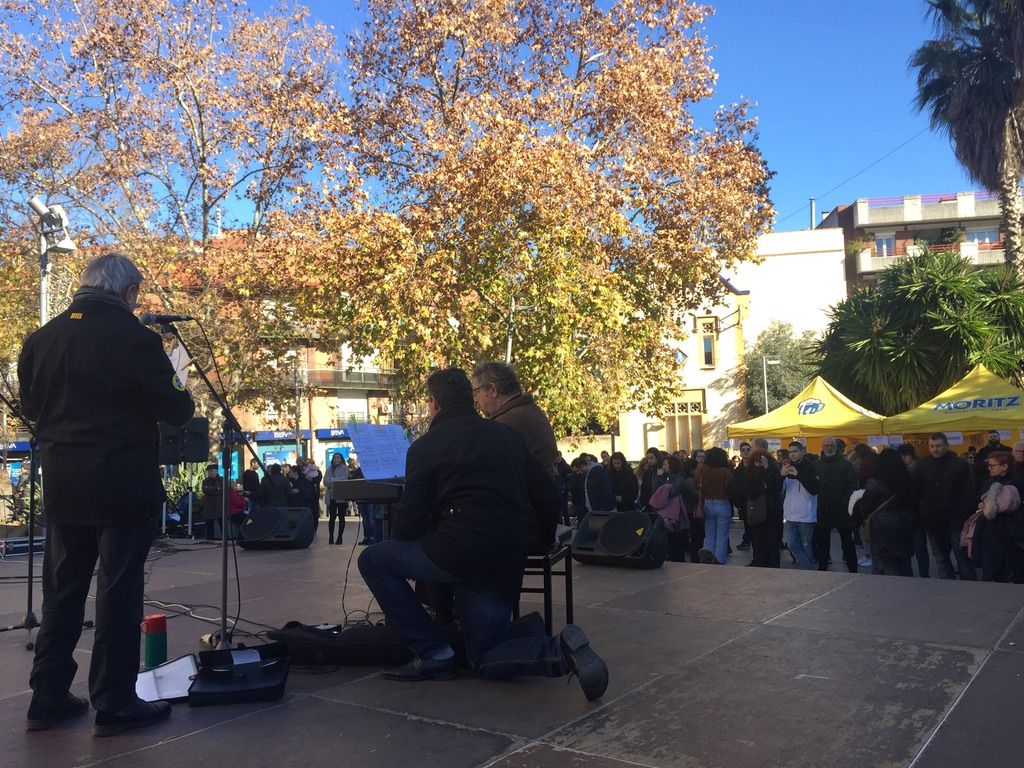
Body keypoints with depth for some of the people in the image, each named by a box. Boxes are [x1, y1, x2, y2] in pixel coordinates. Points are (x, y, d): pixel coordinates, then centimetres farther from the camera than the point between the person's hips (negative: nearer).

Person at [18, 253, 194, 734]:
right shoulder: (134, 338, -14)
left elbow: (31, 407, 16)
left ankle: (48, 698, 21)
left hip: (62, 482, 6)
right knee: (119, 591, 2)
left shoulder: (40, 339, 4)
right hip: (122, 483, -6)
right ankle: (114, 705, 8)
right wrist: (183, 397, 12)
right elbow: (174, 410, -9)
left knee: (62, 590, 14)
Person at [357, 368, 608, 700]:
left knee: (372, 560, 15)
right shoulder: (507, 435, 14)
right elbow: (549, 498, 12)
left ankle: (433, 653, 9)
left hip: (459, 552, -6)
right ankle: (559, 649, -10)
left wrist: (403, 530, 20)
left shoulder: (425, 447, 0)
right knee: (486, 662, 20)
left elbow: (408, 526, -3)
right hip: (507, 561, 6)